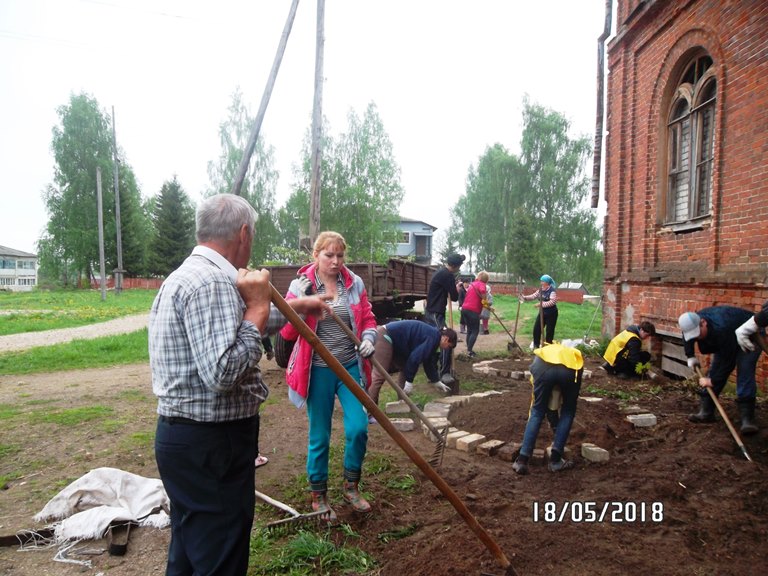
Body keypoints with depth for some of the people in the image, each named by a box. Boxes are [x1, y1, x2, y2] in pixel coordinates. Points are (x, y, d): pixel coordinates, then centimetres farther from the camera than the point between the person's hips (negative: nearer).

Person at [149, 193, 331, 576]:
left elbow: (230, 327, 29)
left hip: (182, 437, 11)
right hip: (211, 444, -10)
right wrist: (258, 307, -19)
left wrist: (293, 309, 34)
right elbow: (222, 373, -30)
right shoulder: (213, 282, -21)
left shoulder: (187, 275, 14)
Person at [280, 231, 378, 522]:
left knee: (358, 429, -2)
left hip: (351, 367, 2)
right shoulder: (300, 285, -6)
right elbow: (287, 332, -9)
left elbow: (368, 318, 9)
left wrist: (369, 338, -12)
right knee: (319, 437, 9)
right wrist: (301, 301, -24)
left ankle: (351, 486, 24)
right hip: (318, 371, -2)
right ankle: (318, 496, 29)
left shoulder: (354, 283, 1)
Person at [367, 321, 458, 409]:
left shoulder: (432, 335, 18)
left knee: (405, 368, 16)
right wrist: (409, 381, -11)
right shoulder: (433, 337, -12)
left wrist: (436, 382, 36)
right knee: (380, 376, -14)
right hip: (384, 337, -11)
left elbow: (428, 362, 29)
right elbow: (415, 358, -18)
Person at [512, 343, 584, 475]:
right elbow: (575, 398, 46)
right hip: (570, 368, 0)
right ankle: (555, 460, 24)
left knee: (537, 412, 19)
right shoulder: (575, 354, 44)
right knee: (568, 412, 25)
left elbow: (536, 399, 46)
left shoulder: (542, 353, 44)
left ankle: (522, 460, 16)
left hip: (543, 366, 0)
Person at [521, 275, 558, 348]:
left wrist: (542, 304, -32)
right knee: (536, 328, 5)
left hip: (551, 314, -7)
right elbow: (534, 296, 10)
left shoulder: (552, 290, -18)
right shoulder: (541, 289, 5)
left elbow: (552, 302, -29)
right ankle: (536, 345, 17)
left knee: (549, 331, 3)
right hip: (542, 313, 7)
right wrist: (525, 297, -3)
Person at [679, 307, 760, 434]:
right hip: (725, 342, 7)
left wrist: (713, 380, -26)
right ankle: (706, 412, 4)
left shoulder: (721, 329, -45)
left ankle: (747, 419, -21)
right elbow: (688, 338, 7)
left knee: (744, 373, -21)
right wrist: (690, 357, 4)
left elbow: (728, 360, -35)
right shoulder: (691, 324, -22)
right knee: (715, 369, -1)